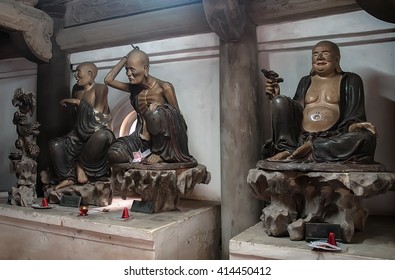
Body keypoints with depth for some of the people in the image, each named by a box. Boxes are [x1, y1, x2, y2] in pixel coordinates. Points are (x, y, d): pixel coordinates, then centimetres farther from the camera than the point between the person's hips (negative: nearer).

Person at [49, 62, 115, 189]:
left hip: (99, 133, -5)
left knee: (102, 136, -42)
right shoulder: (76, 89, 10)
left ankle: (81, 165, -17)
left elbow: (98, 112, -21)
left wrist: (78, 102, -16)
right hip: (81, 136, 6)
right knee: (54, 144, -20)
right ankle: (69, 177, -8)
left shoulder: (101, 88, -8)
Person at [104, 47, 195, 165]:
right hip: (143, 140, 4)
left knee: (155, 113, -37)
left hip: (165, 141, -4)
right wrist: (125, 59, 9)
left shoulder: (164, 88, -8)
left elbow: (178, 119, -7)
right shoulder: (134, 88, 10)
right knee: (114, 153, -24)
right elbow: (108, 80, 12)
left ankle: (161, 153, -16)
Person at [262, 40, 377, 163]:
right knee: (280, 101, -14)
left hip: (331, 139, -2)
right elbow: (292, 112, 20)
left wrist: (352, 126, -20)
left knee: (366, 137, -33)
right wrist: (275, 97, 5)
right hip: (301, 137, 2)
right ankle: (286, 148, -22)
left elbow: (355, 116, 4)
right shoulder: (305, 81, 22)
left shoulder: (350, 80, 13)